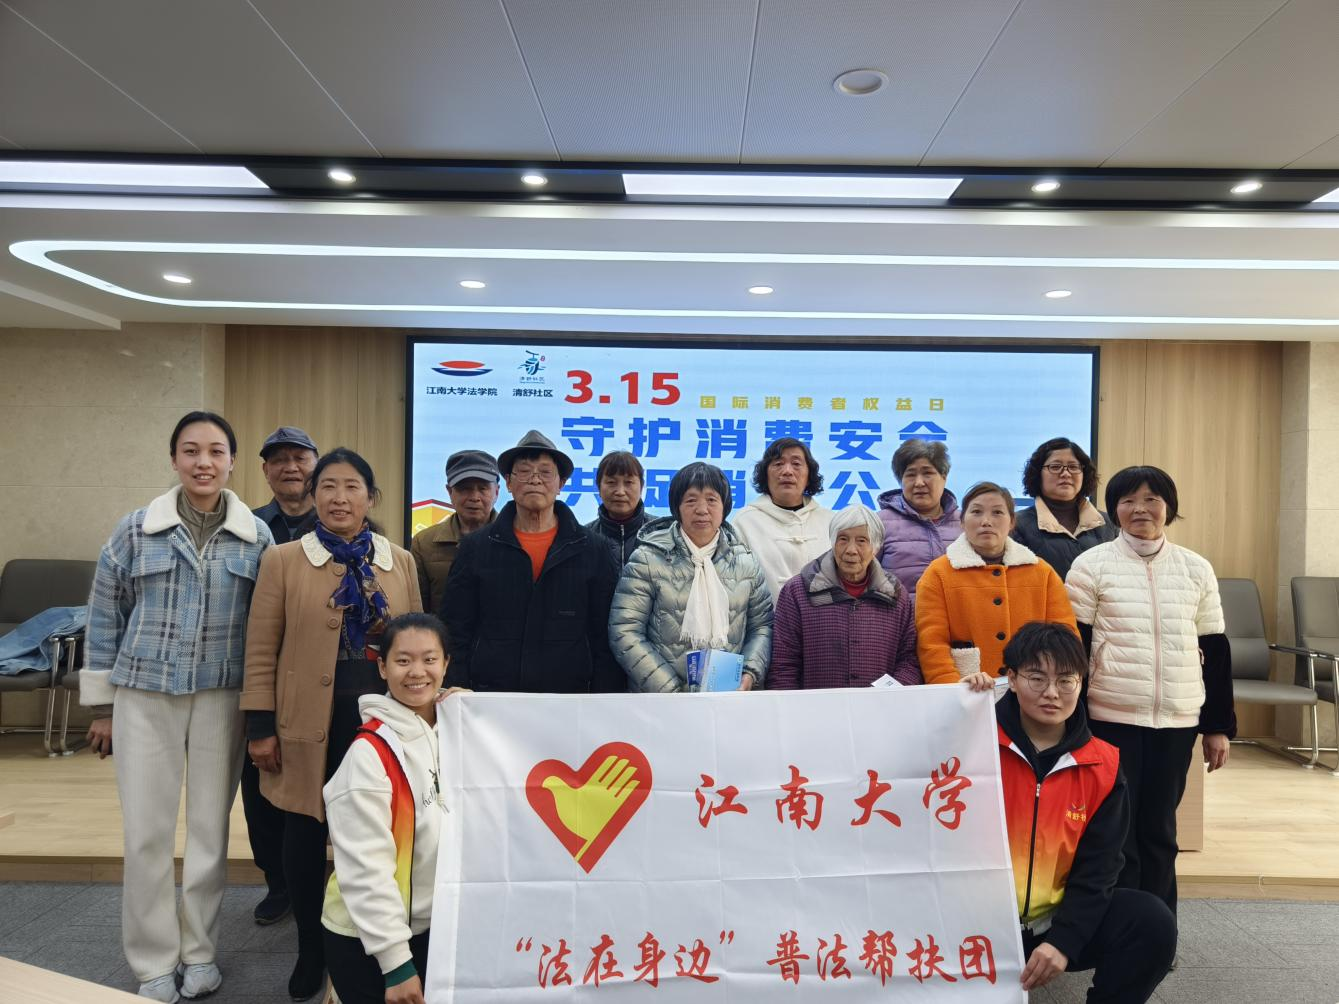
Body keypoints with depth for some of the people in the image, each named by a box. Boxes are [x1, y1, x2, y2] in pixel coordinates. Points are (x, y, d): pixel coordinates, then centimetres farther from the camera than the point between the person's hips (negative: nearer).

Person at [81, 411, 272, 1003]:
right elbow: (104, 620, 5)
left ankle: (200, 950, 27)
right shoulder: (135, 531, -1)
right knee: (147, 832, 4)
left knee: (211, 826, 9)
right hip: (144, 698, 0)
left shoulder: (257, 537, -1)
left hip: (222, 699, 0)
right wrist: (102, 706, 5)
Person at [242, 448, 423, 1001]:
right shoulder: (283, 560, 0)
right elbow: (261, 650, -1)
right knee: (305, 837, 10)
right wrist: (260, 726, -4)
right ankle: (310, 949, 32)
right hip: (309, 722, -1)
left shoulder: (401, 561, 6)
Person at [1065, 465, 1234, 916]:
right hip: (1110, 719, -3)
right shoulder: (1092, 564, -3)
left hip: (1177, 720, 3)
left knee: (1159, 830, 12)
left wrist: (1219, 725, 9)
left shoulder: (1197, 569, 8)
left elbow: (1215, 651, 11)